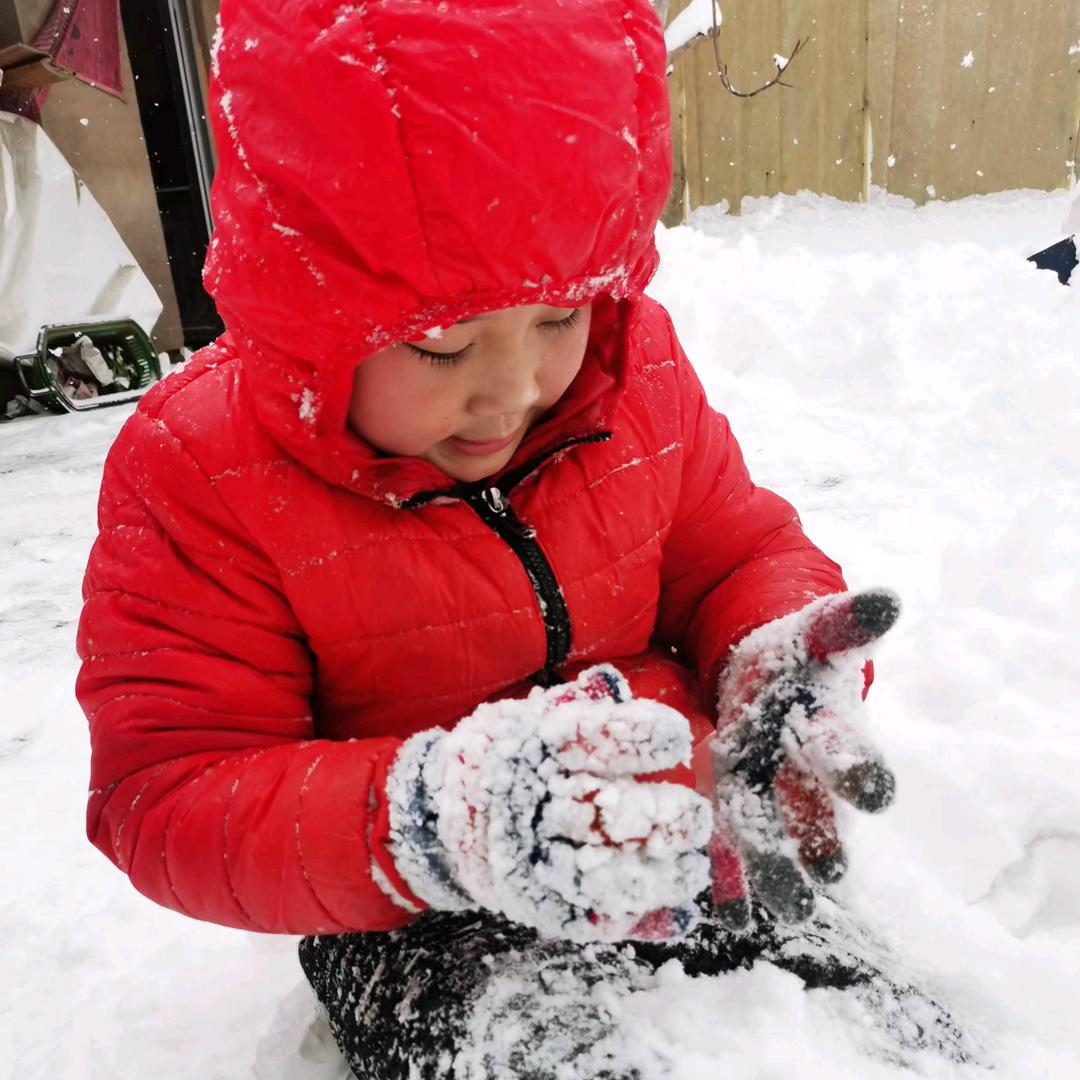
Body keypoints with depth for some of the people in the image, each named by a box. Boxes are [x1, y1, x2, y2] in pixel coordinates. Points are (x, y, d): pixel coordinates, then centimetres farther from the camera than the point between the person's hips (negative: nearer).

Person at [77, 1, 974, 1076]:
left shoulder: (640, 373, -5)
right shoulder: (197, 477, -17)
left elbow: (739, 552, 8)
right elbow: (168, 800, -17)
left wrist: (777, 660, -18)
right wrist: (432, 821, -36)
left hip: (685, 850, 4)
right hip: (413, 920, -2)